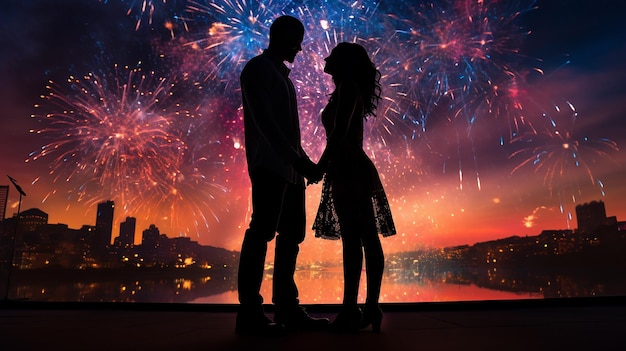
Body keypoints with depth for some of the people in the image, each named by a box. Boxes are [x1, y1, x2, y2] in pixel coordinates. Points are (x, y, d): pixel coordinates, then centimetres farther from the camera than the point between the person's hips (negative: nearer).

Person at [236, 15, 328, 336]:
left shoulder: (281, 74, 25)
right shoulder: (257, 69, -1)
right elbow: (264, 121, -14)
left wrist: (303, 160, 18)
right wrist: (296, 159, -20)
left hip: (289, 167, 9)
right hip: (269, 164, -9)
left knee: (292, 234, 5)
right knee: (262, 231, -11)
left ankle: (286, 307, 10)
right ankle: (249, 313, -6)